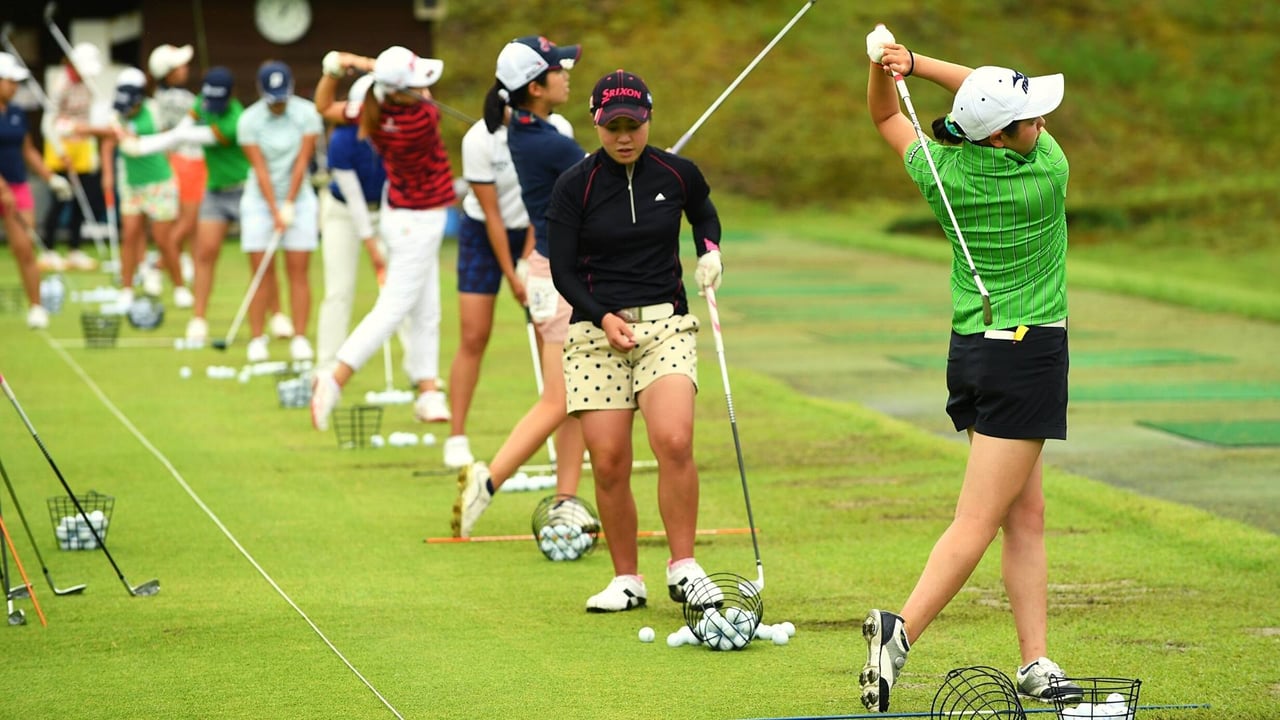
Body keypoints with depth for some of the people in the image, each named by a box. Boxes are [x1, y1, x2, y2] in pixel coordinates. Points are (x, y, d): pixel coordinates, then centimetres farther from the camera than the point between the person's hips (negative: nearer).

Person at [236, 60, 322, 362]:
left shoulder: (306, 113, -9)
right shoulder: (249, 120, -10)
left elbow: (302, 162, -9)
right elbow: (260, 169, -12)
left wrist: (289, 205, -12)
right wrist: (275, 212, -15)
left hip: (298, 198, 1)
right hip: (261, 201, -1)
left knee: (298, 270, -3)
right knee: (263, 272, -3)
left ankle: (300, 339, -3)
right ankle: (257, 340, -1)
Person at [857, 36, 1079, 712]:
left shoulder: (941, 173, -3)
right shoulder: (1048, 175, -15)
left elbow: (884, 115, 17)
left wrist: (887, 67, -2)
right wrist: (916, 63, -14)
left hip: (971, 348, 6)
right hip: (1027, 354, -6)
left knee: (1026, 513, 8)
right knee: (979, 521, -7)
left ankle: (1036, 663, 6)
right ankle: (900, 631, -19)